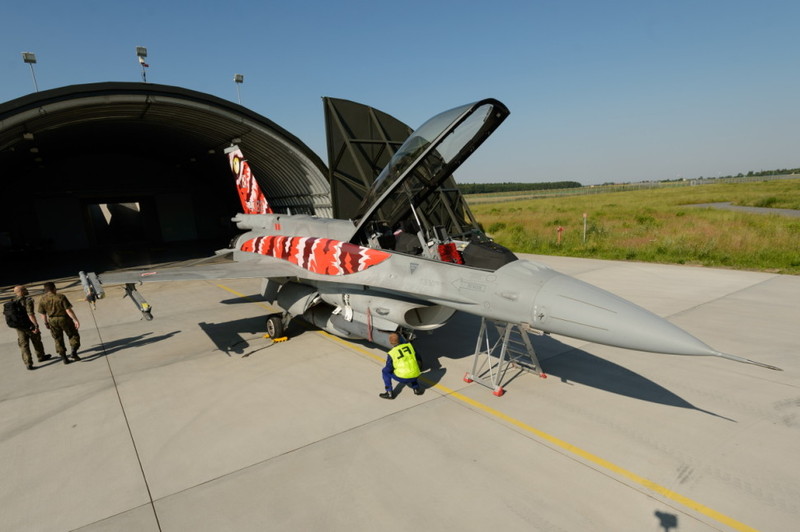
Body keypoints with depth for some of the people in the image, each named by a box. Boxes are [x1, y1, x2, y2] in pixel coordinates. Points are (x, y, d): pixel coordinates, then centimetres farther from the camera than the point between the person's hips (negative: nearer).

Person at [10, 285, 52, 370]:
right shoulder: (27, 300, -18)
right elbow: (30, 314, -26)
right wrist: (36, 325, -24)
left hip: (19, 327, 6)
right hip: (29, 325, -6)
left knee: (24, 345, 8)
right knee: (37, 341, 16)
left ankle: (28, 363, 7)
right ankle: (41, 357, 33)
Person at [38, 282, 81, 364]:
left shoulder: (42, 300, -3)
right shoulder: (61, 297, -14)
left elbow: (43, 314, 4)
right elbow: (68, 310, -18)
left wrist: (46, 322, 19)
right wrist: (75, 320, -15)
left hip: (52, 321, 4)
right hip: (64, 319, -4)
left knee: (58, 339, 15)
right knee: (74, 335, 13)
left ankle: (64, 358, 17)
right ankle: (74, 352, -3)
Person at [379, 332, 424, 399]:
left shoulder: (391, 353, -8)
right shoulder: (409, 345, 4)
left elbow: (388, 369, -3)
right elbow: (417, 358, 15)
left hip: (402, 378, -4)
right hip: (415, 376, 4)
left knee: (385, 371, 18)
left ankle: (389, 393, 16)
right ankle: (416, 388, 23)